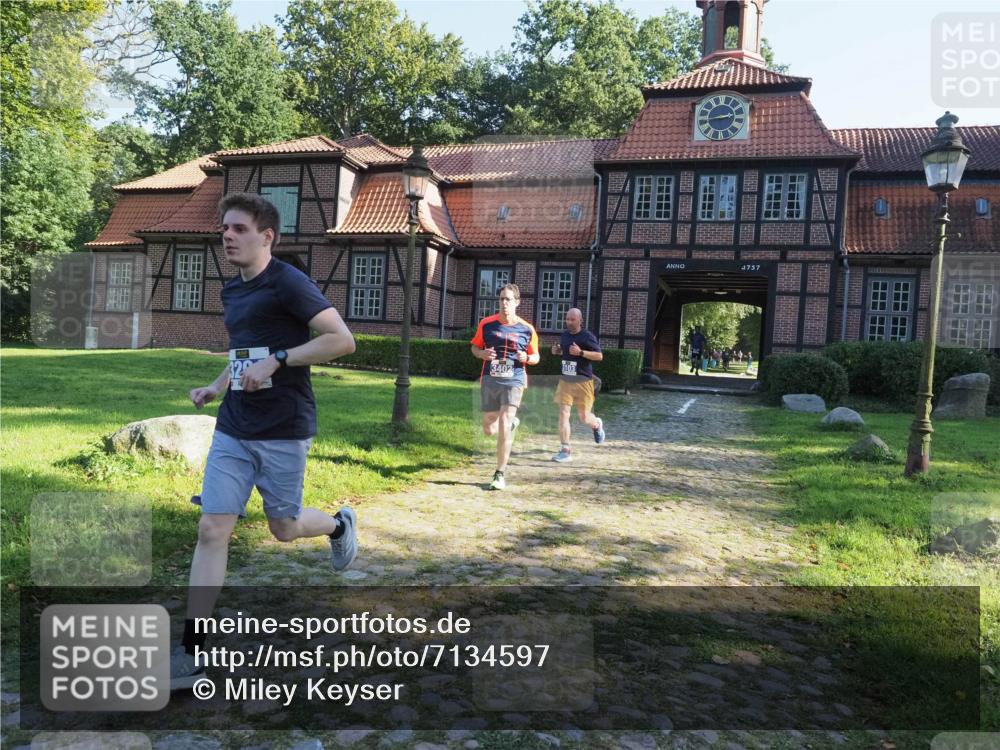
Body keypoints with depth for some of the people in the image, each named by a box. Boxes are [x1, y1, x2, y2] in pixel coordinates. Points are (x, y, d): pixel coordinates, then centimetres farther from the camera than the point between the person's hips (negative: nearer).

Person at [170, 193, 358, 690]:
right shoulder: (232, 291, 12)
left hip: (283, 431, -6)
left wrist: (276, 361, -23)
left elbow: (342, 339, -19)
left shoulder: (287, 283, -12)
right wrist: (216, 387, 12)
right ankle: (191, 654, 7)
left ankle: (339, 524, 44)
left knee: (284, 529, 9)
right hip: (232, 429, 7)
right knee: (212, 529, 0)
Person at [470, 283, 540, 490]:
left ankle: (500, 474, -3)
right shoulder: (486, 324, 1)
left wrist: (527, 358, -14)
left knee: (504, 425, -15)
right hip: (489, 380, 2)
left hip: (513, 381, -2)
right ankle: (511, 423, 47)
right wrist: (482, 353, -11)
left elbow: (536, 356, 9)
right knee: (489, 430, 10)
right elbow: (475, 347, 11)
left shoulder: (527, 329, -1)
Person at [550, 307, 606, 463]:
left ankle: (597, 424, 43)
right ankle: (565, 451, -2)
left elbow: (599, 356, -12)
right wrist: (557, 351, 3)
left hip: (583, 381, -4)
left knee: (583, 417, 6)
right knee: (563, 414, -6)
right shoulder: (564, 335, 9)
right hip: (565, 380, 4)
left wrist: (580, 352, -24)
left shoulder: (587, 336, -10)